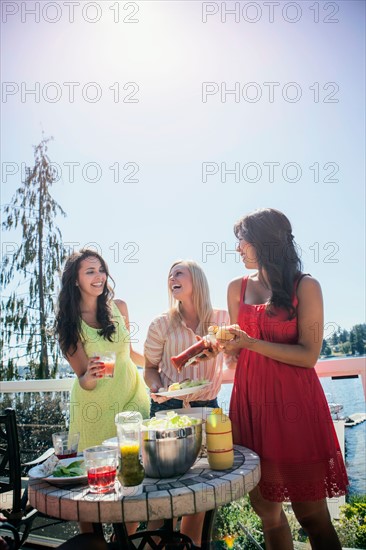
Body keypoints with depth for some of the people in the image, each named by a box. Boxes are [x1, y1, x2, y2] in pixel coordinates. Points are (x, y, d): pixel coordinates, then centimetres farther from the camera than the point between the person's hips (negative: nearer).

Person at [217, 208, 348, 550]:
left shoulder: (306, 287, -3)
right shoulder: (238, 288, 11)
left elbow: (309, 355, -10)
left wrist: (251, 343, -15)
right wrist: (225, 345, -3)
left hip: (294, 403, -4)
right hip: (251, 400, 4)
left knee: (310, 512, 2)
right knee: (265, 508, 9)